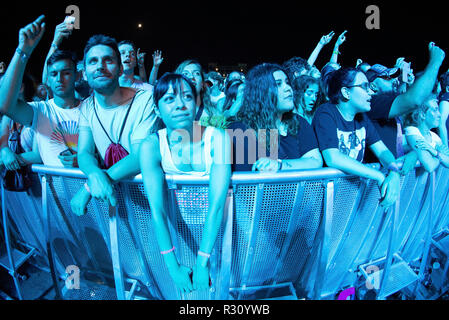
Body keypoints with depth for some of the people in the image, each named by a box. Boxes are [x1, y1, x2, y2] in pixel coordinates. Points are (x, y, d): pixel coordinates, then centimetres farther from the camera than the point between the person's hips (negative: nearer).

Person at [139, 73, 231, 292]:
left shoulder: (217, 138, -20)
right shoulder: (151, 146, -17)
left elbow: (217, 204, -25)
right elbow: (157, 210, -22)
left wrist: (202, 263, -26)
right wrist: (173, 266, -26)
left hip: (212, 230, 0)